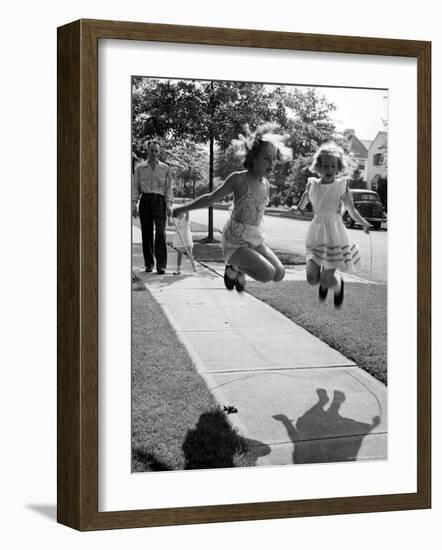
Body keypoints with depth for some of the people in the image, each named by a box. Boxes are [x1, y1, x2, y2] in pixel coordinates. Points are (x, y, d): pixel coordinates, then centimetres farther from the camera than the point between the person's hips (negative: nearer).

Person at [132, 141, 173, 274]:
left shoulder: (165, 168, 11)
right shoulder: (139, 168, 11)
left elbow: (169, 187, 8)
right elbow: (135, 187, 8)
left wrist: (169, 204, -2)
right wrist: (134, 204, -3)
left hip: (159, 200, -1)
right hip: (145, 200, 1)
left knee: (160, 231, -13)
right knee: (146, 232, 2)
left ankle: (161, 264, -15)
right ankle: (149, 263, 11)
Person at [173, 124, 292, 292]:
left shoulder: (266, 184, 5)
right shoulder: (238, 179, -14)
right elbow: (211, 198, -3)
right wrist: (182, 209, 3)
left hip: (256, 240, 7)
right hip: (235, 242, -7)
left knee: (279, 274, -1)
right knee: (267, 274, -22)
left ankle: (239, 271, 18)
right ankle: (233, 268, 4)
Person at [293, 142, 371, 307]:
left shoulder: (342, 184, -3)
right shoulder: (312, 184, 2)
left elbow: (351, 209, -1)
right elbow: (301, 207, 15)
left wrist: (363, 223, -16)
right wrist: (297, 209, -7)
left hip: (335, 233, -2)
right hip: (316, 234, 3)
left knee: (327, 280, -8)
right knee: (312, 278, -6)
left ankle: (338, 284, 29)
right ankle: (325, 281, 30)